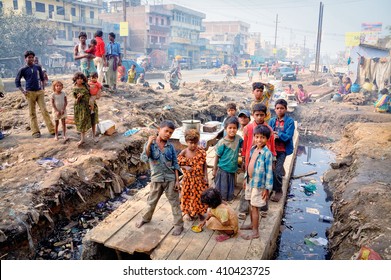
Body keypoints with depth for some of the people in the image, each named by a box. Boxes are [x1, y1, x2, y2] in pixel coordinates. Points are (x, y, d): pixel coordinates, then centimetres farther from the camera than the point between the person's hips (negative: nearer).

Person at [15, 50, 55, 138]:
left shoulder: (38, 67, 6)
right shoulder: (23, 70, -2)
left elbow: (42, 78, 18)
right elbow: (17, 81, 5)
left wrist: (43, 88, 9)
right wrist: (23, 91, -2)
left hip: (40, 92, 2)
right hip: (30, 93, -2)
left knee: (44, 110, -3)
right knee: (32, 113, 3)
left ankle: (52, 130, -4)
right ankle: (35, 132, 9)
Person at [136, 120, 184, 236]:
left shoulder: (170, 146, -3)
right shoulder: (150, 144, -7)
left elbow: (175, 164, -1)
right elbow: (144, 158, -22)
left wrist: (177, 180, -5)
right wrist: (149, 144, -29)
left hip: (170, 179, 0)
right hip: (156, 179, 0)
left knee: (175, 202, 8)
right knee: (152, 201, 18)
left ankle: (179, 225, 22)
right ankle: (146, 218, 44)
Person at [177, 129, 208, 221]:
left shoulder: (201, 151, -10)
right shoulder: (183, 153, -13)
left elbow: (204, 164, -1)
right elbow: (177, 164, -3)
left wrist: (205, 176, -6)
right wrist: (185, 167, -20)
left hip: (200, 178, 1)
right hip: (188, 179, -1)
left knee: (201, 195, 11)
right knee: (188, 195, 12)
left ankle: (200, 212, 33)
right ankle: (188, 212, 34)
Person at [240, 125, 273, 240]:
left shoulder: (267, 153, -19)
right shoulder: (253, 149, 3)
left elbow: (269, 172, -16)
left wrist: (267, 188, -15)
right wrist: (246, 179, 17)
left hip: (258, 184, -7)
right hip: (250, 182, 7)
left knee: (255, 207, 2)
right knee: (251, 205, 20)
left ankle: (255, 232, 14)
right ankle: (252, 224, 39)